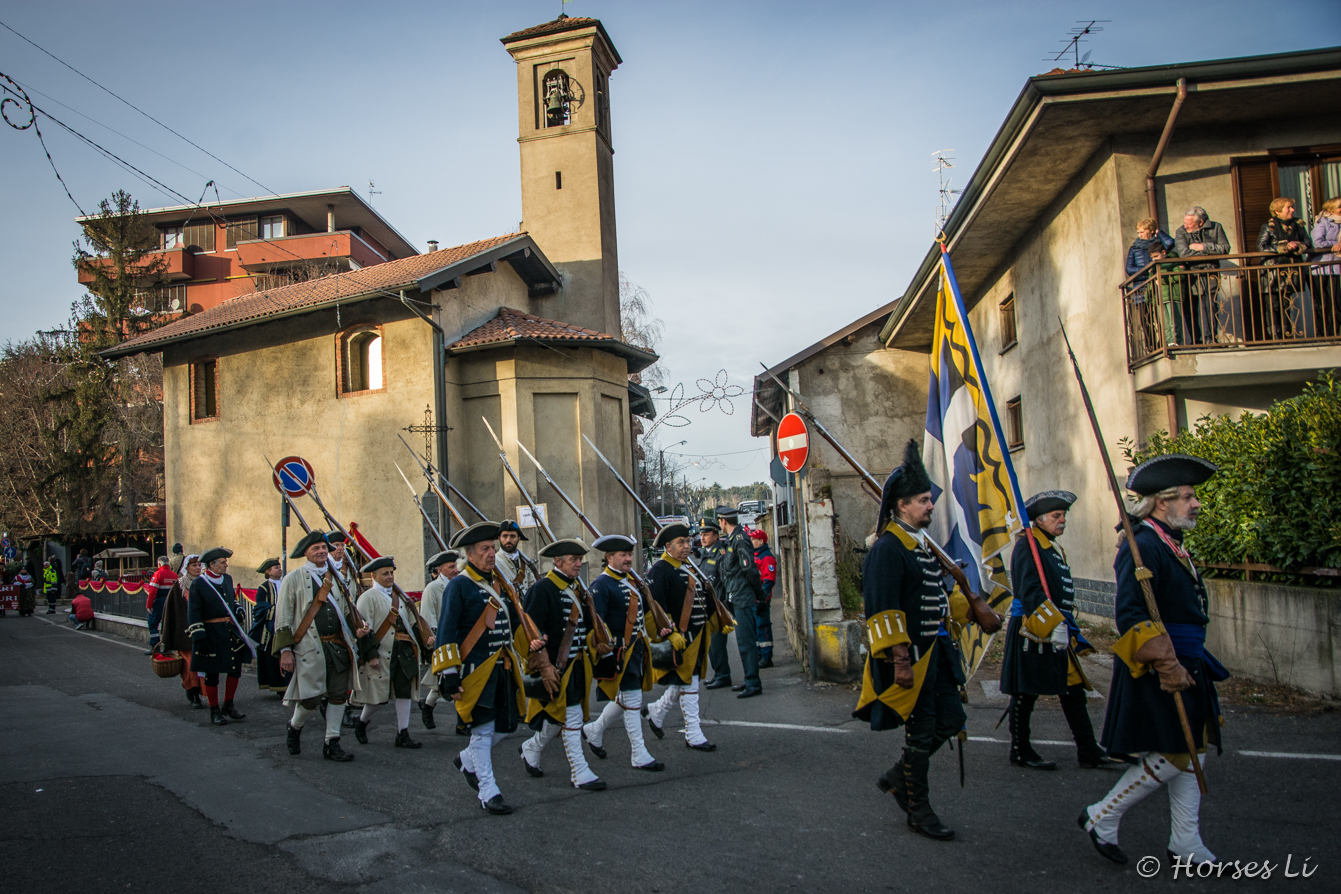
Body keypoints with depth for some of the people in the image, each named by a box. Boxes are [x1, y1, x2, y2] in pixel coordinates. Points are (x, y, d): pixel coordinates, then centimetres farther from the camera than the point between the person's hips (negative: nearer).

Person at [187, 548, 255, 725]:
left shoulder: (227, 579, 8)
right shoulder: (198, 584, -10)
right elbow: (193, 615, -11)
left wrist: (238, 610, 6)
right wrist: (199, 638, -17)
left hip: (232, 631, 6)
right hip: (211, 634, -6)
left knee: (236, 669, 6)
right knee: (211, 674, 3)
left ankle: (229, 705, 23)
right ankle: (215, 711, 16)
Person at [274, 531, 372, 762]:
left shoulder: (335, 578, 14)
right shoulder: (293, 579, 0)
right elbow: (283, 618, -2)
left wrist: (357, 629, 4)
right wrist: (285, 650, -9)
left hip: (339, 647, 5)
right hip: (309, 648, -4)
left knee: (339, 696, 3)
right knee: (311, 699, -3)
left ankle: (331, 744, 15)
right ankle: (294, 727, 28)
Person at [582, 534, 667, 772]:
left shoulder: (631, 581, 14)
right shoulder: (601, 584, -14)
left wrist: (657, 630, 9)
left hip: (637, 648, 9)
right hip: (619, 652, -9)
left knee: (622, 698, 18)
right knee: (632, 701, -4)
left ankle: (593, 731, 38)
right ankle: (639, 756, 6)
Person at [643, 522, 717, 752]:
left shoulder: (687, 568, 16)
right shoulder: (659, 570, -14)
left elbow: (699, 599, 23)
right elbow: (656, 605, -22)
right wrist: (671, 633, -26)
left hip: (696, 635, 9)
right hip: (680, 638, -9)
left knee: (684, 682, 16)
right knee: (688, 685, -2)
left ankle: (655, 712, 35)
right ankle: (694, 736, 7)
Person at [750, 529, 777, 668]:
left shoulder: (767, 557, -11)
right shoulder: (752, 555, 17)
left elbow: (769, 581, -18)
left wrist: (762, 600, -22)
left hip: (760, 600, -9)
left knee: (762, 627, -6)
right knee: (754, 627, 14)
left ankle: (767, 658, -1)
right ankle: (759, 655, 23)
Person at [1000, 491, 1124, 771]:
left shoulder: (1054, 548, 18)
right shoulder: (1027, 545, -12)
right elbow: (1030, 592, -23)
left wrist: (1070, 630, 21)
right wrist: (1054, 625, -28)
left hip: (1057, 631, 9)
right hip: (1033, 632, -9)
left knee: (1074, 690, 10)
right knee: (1026, 693, 1)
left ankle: (1089, 753, 17)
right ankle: (1020, 751, 12)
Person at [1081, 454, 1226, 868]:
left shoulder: (1170, 544, 14)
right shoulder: (1144, 546, -20)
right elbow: (1131, 616, -27)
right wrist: (1167, 666, -27)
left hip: (1183, 665, 10)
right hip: (1158, 671, -10)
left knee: (1192, 751, 14)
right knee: (1173, 756, -5)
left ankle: (1186, 844, 24)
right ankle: (1102, 818, 10)